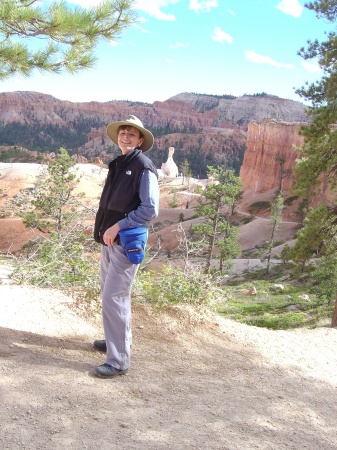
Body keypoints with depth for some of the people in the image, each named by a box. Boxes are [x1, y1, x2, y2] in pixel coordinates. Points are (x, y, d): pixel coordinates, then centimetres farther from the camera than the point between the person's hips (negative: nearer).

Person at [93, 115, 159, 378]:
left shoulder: (143, 167, -12)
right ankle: (115, 340, 36)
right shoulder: (117, 165, 13)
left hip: (127, 243, -9)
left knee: (114, 298, -9)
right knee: (110, 294, 19)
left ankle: (119, 361, 0)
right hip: (109, 240, 9)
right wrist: (104, 228, 9)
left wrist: (118, 226, -20)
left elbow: (150, 209, -18)